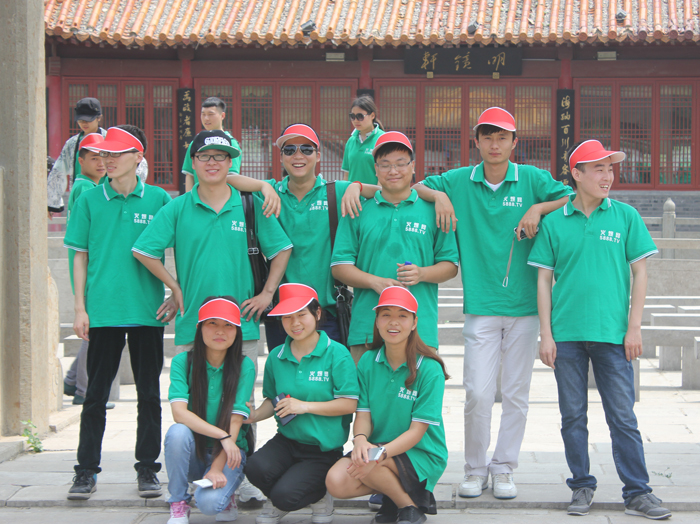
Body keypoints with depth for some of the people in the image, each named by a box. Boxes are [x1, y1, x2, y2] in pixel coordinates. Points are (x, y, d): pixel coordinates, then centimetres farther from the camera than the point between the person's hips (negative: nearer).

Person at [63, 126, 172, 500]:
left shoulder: (159, 200, 2)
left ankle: (147, 469, 16)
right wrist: (80, 308, 1)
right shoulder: (90, 201, 4)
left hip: (148, 311, 0)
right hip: (103, 311, 0)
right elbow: (80, 257, 6)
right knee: (96, 392, 3)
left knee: (149, 392, 7)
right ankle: (86, 470, 11)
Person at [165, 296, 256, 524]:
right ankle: (178, 505, -10)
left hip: (228, 452, -2)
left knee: (209, 502, -30)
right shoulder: (182, 362, -7)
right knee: (177, 431, -32)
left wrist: (217, 468, -22)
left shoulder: (244, 366, -9)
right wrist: (221, 435, -28)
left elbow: (235, 421, -13)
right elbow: (179, 412, -20)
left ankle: (226, 495, 9)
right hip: (193, 453, 2)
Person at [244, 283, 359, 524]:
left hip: (324, 449, -4)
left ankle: (319, 496, 12)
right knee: (256, 467, -28)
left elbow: (349, 404, -12)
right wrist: (252, 416, -4)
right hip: (287, 441, 4)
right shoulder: (276, 357, 6)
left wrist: (305, 406, -18)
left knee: (284, 495, -24)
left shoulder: (336, 354, -9)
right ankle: (276, 504, 7)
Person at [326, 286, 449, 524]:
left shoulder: (429, 369, -13)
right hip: (378, 448, 5)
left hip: (422, 455, -5)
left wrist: (381, 453, -32)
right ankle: (398, 489, 4)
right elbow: (363, 415, -2)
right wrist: (360, 440, -26)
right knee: (336, 482, -22)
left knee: (368, 465, -32)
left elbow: (417, 431, -15)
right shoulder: (368, 362, 2)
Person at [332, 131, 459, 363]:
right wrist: (375, 282, -10)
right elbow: (340, 266, 7)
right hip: (367, 325, 1)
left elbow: (450, 265, 10)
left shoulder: (432, 210, 9)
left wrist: (422, 274, -10)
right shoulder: (358, 211, 10)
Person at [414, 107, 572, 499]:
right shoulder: (460, 181, 6)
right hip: (480, 305, 0)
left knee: (516, 394, 5)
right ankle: (475, 469, 10)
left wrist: (539, 208, -9)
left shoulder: (532, 179, 4)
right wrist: (439, 196, -5)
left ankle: (504, 468, 17)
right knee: (478, 392, -6)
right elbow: (413, 187, 14)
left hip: (524, 305, 0)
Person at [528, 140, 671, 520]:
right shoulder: (554, 222, 4)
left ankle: (637, 492, 6)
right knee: (573, 416, 7)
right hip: (566, 334, 1)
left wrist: (634, 327, -2)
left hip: (612, 333, -1)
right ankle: (582, 487, 18)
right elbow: (544, 279, 5)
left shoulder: (626, 216, 3)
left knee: (623, 416, 0)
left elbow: (639, 273, 4)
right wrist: (546, 334, 0)